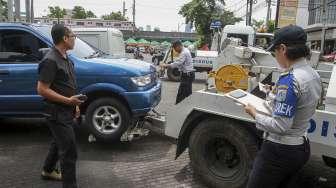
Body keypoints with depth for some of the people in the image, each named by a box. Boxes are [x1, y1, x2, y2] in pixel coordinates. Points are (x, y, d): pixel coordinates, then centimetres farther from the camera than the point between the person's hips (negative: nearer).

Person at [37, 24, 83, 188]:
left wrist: (74, 104, 15)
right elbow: (42, 89, -22)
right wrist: (68, 100, -24)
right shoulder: (50, 61, -20)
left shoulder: (65, 58, 10)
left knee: (59, 142, 25)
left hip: (66, 111, 10)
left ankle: (48, 171, 46)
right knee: (69, 150, -6)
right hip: (58, 113, -10)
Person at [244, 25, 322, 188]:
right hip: (301, 148, 9)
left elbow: (280, 126, -26)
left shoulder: (289, 80, -25)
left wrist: (255, 114, -12)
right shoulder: (313, 74, 2)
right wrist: (275, 99, 9)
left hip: (280, 151, -8)